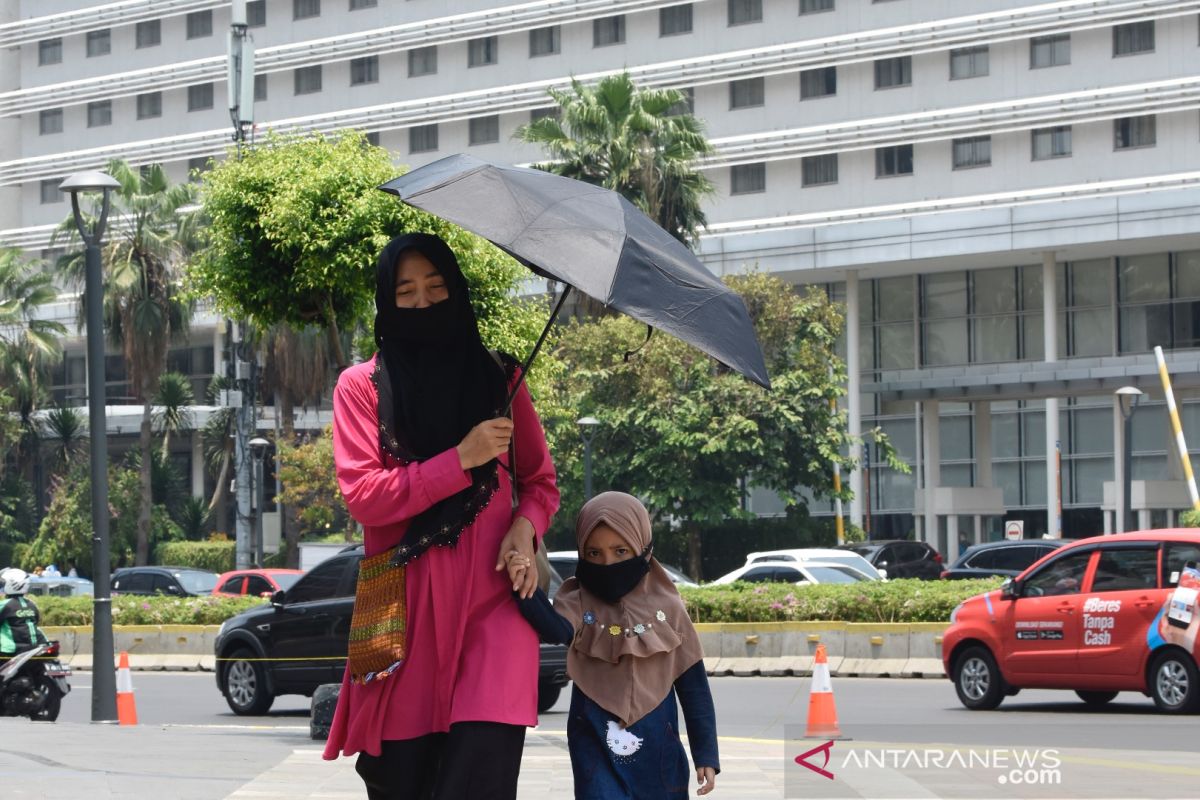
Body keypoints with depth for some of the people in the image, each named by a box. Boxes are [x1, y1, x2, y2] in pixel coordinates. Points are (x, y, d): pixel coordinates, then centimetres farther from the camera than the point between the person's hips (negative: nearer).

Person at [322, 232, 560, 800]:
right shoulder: (361, 386, 6)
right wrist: (462, 459, -11)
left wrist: (525, 526, -4)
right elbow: (362, 496, -5)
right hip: (405, 608, 0)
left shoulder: (498, 379, 11)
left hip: (491, 603, 0)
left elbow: (540, 482, 18)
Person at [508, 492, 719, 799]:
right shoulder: (579, 604, -1)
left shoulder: (667, 608, 1)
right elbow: (556, 630, -26)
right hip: (597, 745, -1)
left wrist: (706, 754, 3)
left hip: (657, 750, 2)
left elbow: (693, 686, 5)